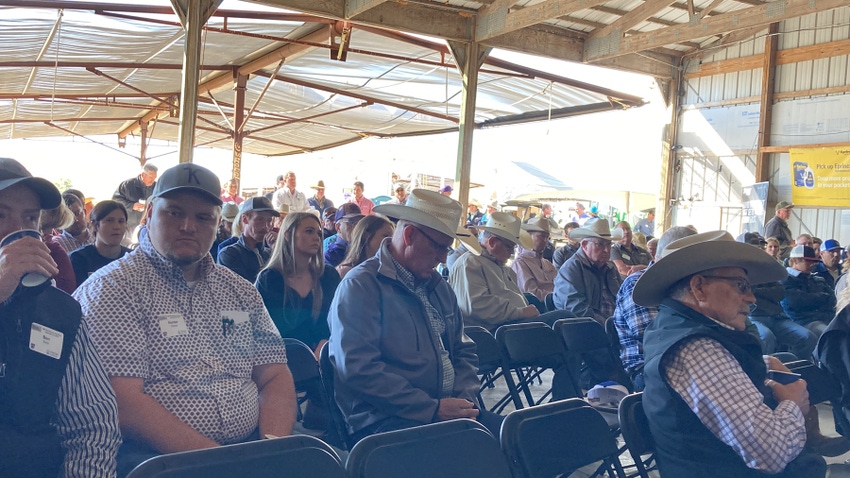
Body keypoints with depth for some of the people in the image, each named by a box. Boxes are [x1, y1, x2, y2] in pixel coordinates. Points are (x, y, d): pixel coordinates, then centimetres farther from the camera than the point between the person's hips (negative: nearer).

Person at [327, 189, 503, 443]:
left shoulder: (438, 285, 19)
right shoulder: (361, 286, -8)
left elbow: (463, 351, 24)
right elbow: (359, 369, -18)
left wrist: (466, 398, 3)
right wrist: (432, 408, -17)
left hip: (448, 410, 8)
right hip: (383, 419, -8)